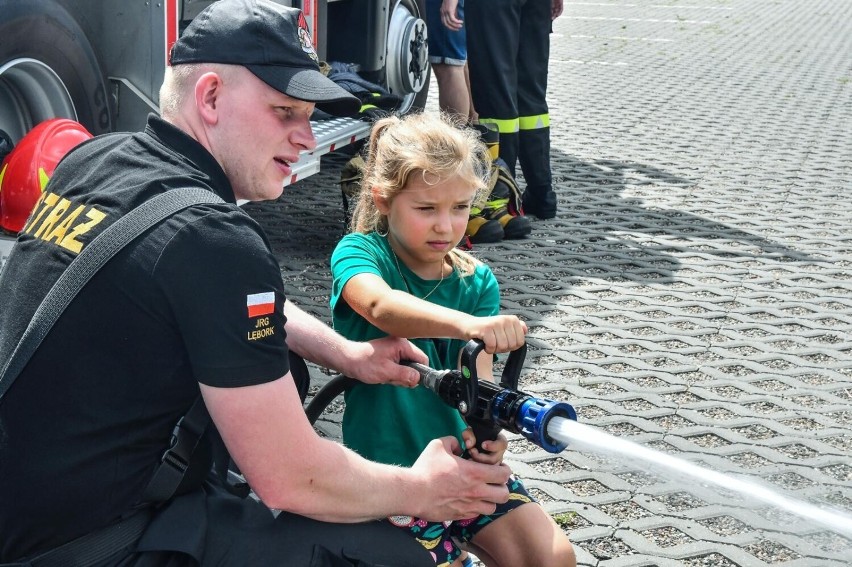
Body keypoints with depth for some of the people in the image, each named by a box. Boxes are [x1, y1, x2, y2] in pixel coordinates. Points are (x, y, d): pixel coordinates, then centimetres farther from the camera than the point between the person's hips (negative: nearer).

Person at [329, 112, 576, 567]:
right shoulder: (359, 253, -10)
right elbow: (380, 306, -34)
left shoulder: (476, 282, 2)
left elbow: (476, 376, -10)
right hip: (388, 464, -3)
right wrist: (467, 324, -53)